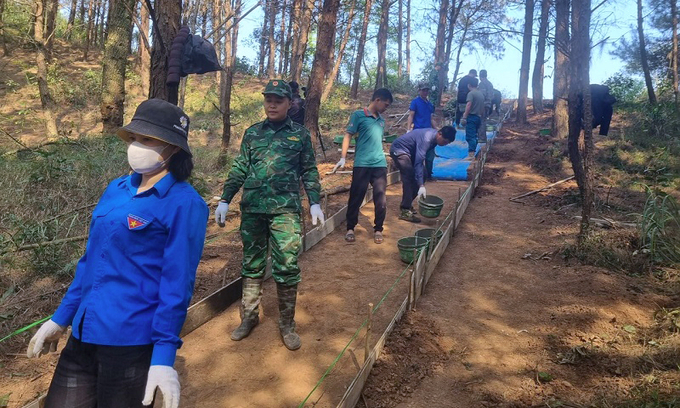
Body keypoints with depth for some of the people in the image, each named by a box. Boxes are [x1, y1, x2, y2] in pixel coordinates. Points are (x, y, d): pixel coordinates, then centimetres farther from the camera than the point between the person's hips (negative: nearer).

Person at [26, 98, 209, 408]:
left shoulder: (184, 204, -14)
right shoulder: (116, 190, 7)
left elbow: (177, 284, -16)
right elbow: (91, 259, 14)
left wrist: (164, 356, -18)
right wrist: (61, 317, 16)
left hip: (132, 344, -6)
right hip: (82, 336, 7)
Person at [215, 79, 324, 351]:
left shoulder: (300, 135, 7)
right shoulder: (252, 133, 11)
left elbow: (309, 172, 9)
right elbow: (239, 169, 12)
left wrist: (314, 203, 0)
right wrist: (225, 200, 6)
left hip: (286, 209, -2)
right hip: (252, 209, 3)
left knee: (287, 266, -3)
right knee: (251, 264, 10)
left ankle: (287, 324, 13)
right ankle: (249, 316, 26)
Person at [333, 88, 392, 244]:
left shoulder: (381, 120, 16)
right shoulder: (358, 115, -1)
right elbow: (348, 136, -3)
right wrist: (343, 158, -11)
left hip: (380, 164, 5)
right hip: (362, 164, -5)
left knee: (381, 198, 3)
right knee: (356, 197, 3)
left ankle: (378, 229, 18)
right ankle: (350, 228, 18)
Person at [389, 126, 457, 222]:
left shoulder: (434, 137, -3)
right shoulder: (426, 139, -31)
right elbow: (418, 162, -36)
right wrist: (421, 186, -40)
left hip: (410, 151, 10)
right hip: (399, 150, -10)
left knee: (419, 177, 7)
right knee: (409, 179, -19)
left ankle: (406, 205, 18)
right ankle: (404, 212, -16)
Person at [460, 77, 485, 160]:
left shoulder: (471, 93, -8)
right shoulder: (481, 94, 16)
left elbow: (468, 105, -19)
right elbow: (482, 107, 20)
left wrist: (464, 117, -20)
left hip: (472, 116, -8)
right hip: (478, 117, 8)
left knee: (470, 136, -10)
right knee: (474, 136, 13)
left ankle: (471, 154, -18)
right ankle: (473, 154, 14)